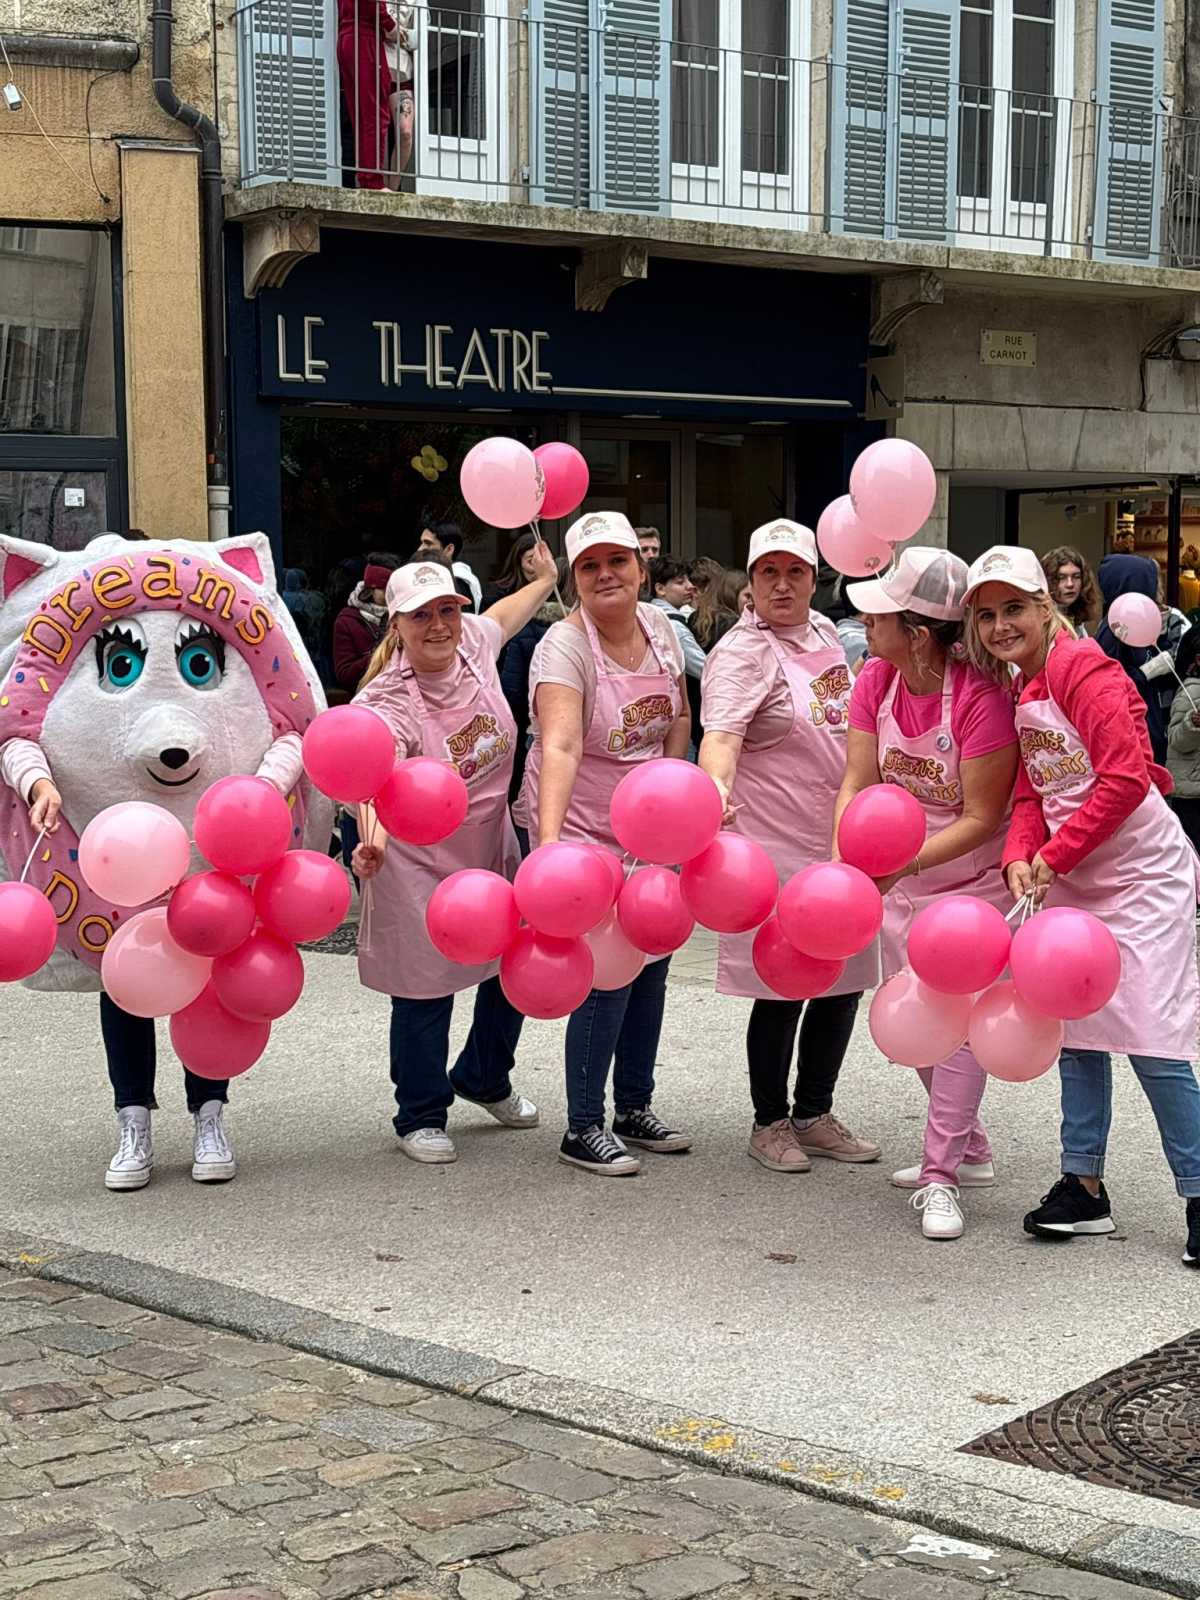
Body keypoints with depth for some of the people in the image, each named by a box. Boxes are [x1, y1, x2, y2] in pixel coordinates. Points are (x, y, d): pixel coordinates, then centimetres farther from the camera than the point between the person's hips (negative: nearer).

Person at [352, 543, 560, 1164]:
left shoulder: (473, 641, -9)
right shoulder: (388, 704, -27)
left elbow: (505, 614, 17)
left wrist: (546, 577, 32)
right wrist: (373, 841, -63)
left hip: (494, 845, 7)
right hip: (420, 862, -7)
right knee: (426, 990, 0)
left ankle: (485, 1079, 45)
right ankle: (421, 1118, 23)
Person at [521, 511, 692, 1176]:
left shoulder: (658, 627, 1)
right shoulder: (565, 647, -21)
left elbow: (679, 717, 16)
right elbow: (560, 747, -35)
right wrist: (549, 838, -48)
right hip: (584, 830, -7)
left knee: (652, 963, 13)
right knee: (610, 973, -8)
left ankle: (634, 1109, 29)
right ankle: (583, 1129, 5)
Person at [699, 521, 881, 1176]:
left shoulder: (824, 632, 10)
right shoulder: (742, 652, -14)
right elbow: (721, 734, -30)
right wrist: (716, 790, -49)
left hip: (842, 840, 8)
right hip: (777, 845, -8)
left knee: (845, 980, 12)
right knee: (784, 988, -1)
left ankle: (814, 1114, 26)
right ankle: (770, 1123, 16)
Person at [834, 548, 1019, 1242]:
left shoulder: (981, 695, -28)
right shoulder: (876, 680, -10)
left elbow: (981, 818, -25)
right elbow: (859, 782, -10)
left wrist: (903, 862, -33)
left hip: (975, 875, -7)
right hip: (902, 873, 7)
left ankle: (943, 1176, -2)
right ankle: (970, 1150, 31)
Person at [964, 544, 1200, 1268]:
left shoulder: (1083, 668, -16)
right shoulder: (1018, 691, 10)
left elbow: (1125, 778, -22)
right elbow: (1031, 792, 10)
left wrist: (1056, 854, -16)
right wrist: (1022, 857, -10)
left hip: (1141, 873, -9)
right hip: (1072, 881, 9)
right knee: (1075, 1029, 10)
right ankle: (1085, 1186, 18)